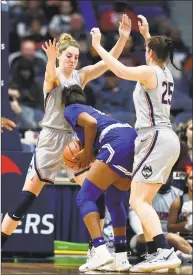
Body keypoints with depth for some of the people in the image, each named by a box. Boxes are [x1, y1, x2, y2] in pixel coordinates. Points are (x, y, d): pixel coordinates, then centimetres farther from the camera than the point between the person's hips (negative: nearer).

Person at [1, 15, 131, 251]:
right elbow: (51, 75, -32)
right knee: (26, 197, -8)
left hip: (75, 139, 5)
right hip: (51, 138, -5)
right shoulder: (53, 75, -7)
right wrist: (51, 59, -55)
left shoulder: (81, 76, 8)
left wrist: (123, 38, -17)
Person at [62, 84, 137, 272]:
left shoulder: (71, 109, 13)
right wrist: (88, 157, 22)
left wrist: (87, 153, 3)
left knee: (84, 198, -1)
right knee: (114, 200, 23)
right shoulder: (91, 109, 36)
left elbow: (91, 123, -8)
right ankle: (121, 258, 14)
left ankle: (101, 251, -18)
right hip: (135, 142, 8)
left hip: (118, 144, -8)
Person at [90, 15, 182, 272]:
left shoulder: (149, 72, -9)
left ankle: (165, 251, -29)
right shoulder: (166, 73, 15)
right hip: (168, 139, 9)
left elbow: (121, 70, -21)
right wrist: (146, 33, 46)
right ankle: (155, 254, 9)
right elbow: (157, 53, 38)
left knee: (138, 201, -15)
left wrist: (97, 45, -12)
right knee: (144, 202, 13)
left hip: (155, 139, -9)